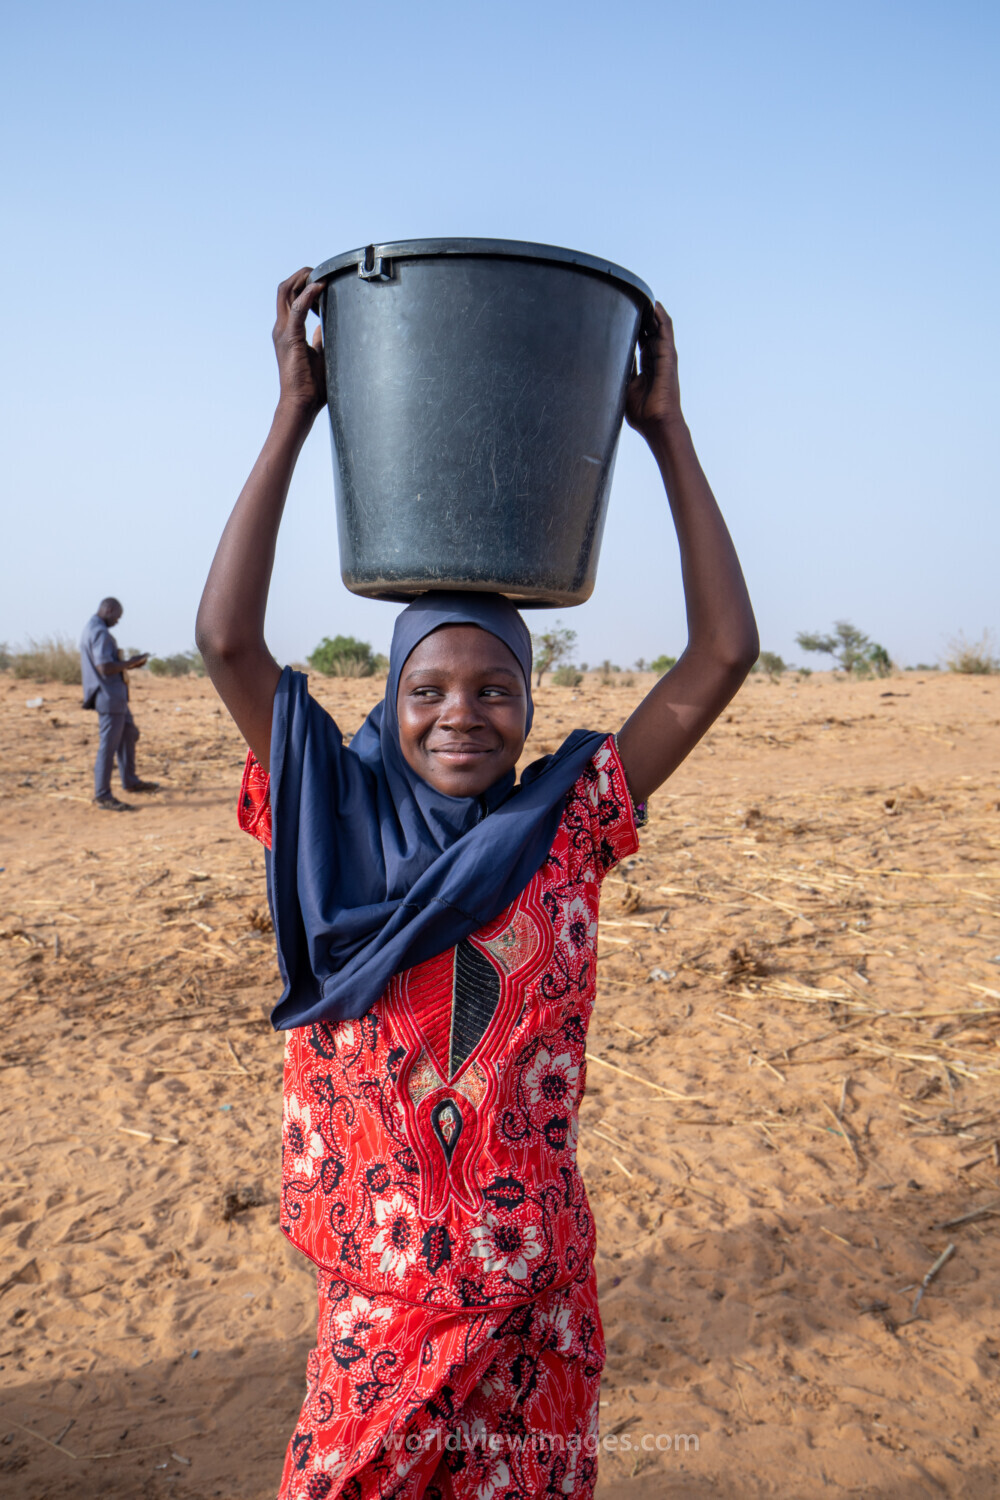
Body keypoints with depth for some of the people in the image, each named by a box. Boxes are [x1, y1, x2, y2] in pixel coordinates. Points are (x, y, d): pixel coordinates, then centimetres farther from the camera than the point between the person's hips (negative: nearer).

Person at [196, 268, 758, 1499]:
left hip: (535, 1293, 1)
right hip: (376, 1288, 0)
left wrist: (664, 428, -6)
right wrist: (295, 415, -13)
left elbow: (724, 653, -8)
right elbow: (226, 637, -15)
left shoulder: (566, 823, -4)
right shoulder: (337, 821, -5)